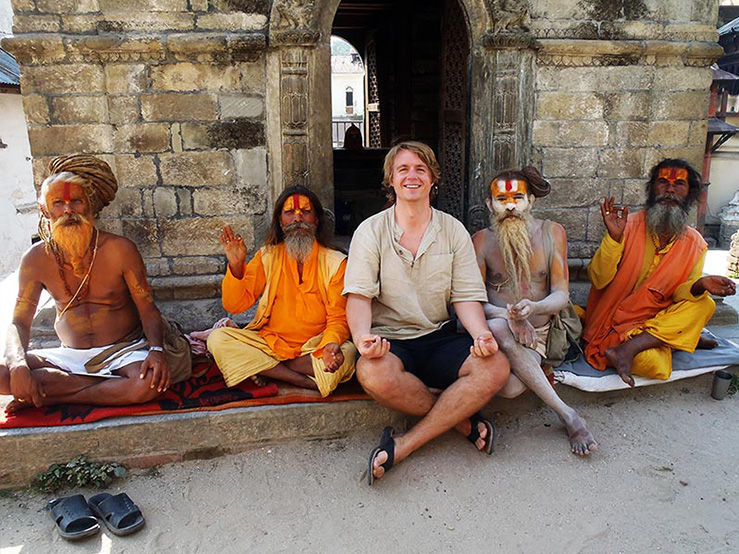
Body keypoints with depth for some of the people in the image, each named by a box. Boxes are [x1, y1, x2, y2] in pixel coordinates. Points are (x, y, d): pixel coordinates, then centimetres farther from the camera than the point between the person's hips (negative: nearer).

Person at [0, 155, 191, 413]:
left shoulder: (120, 250, -10)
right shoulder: (36, 259, -2)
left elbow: (148, 309, -8)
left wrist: (156, 350, -28)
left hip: (124, 350, -2)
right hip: (70, 356, 2)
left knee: (150, 382, -35)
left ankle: (52, 396, -15)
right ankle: (114, 388, -20)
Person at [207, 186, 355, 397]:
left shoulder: (335, 262, -2)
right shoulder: (267, 256, 4)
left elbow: (338, 318, -5)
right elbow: (235, 306, 0)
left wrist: (330, 345, -27)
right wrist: (236, 266, -17)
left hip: (313, 346, -2)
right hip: (269, 342, 2)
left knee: (346, 354, -32)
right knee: (217, 339, -21)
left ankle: (264, 368, -15)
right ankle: (307, 381, -22)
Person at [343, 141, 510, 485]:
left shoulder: (453, 231, 7)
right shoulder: (371, 231, 1)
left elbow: (466, 295, 2)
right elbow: (359, 295, -8)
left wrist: (481, 334, -19)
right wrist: (362, 336, -29)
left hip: (439, 338, 3)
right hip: (389, 340, -2)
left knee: (496, 366, -25)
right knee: (373, 374, -36)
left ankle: (403, 445, -20)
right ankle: (462, 420, -10)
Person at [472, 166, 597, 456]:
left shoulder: (552, 232, 3)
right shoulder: (482, 240, 0)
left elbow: (561, 294, -1)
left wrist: (534, 307, -26)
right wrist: (507, 315, -27)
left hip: (539, 333, 0)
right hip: (498, 331, 0)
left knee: (511, 388, -36)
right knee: (497, 328, -41)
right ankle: (568, 415, -28)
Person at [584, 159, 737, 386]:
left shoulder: (694, 243, 1)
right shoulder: (629, 225, -11)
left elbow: (680, 293, 1)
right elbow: (599, 280, -15)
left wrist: (700, 286, -22)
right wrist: (614, 237, -29)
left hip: (658, 318, 6)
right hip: (617, 320, -6)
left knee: (704, 305, -21)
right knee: (656, 364, -30)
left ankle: (629, 348, -21)